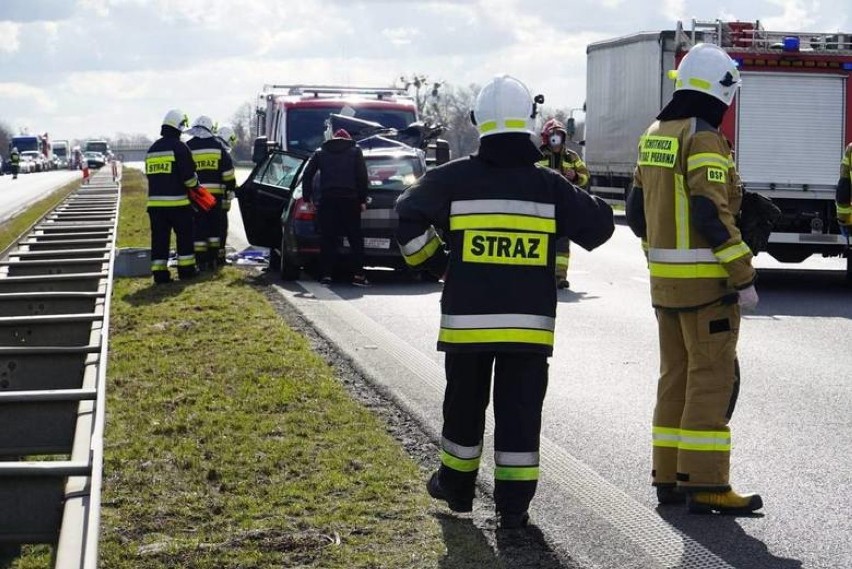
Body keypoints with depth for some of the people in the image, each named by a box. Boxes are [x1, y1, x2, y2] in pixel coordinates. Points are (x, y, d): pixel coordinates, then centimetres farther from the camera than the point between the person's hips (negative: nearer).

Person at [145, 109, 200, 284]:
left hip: (155, 202, 5)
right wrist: (195, 186, 7)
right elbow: (189, 175, -12)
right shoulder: (179, 147, -10)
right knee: (185, 236, 8)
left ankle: (159, 272, 2)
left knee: (159, 238, 5)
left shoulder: (152, 149, 14)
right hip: (177, 201, -5)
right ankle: (186, 269, 12)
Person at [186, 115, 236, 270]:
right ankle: (213, 259, 13)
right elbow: (228, 171, 3)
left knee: (199, 228, 2)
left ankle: (201, 261, 0)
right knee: (214, 227, 12)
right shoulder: (217, 146, 3)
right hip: (215, 193, 1)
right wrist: (231, 187, 12)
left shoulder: (188, 147, 1)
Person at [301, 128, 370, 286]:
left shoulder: (320, 152, 15)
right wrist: (363, 200, 4)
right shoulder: (355, 151, 11)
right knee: (355, 238, 3)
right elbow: (362, 177, 2)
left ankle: (326, 274, -2)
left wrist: (307, 197, 11)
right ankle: (358, 274, -4)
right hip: (349, 200, -1)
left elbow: (307, 175, 9)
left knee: (327, 239, 4)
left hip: (327, 200, 1)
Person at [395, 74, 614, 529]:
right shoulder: (548, 185, 0)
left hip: (467, 319, 0)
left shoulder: (454, 179, -4)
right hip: (529, 321, 0)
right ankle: (513, 505, 3)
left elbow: (409, 217, -10)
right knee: (520, 411, 4)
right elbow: (599, 226, 3)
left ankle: (456, 485, 32)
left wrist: (432, 261, 5)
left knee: (465, 404, 17)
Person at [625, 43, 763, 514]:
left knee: (676, 374, 13)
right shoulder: (704, 139, -15)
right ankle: (704, 485, -6)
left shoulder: (655, 135, 12)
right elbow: (712, 216, -22)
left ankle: (669, 478, 17)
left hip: (664, 280, 9)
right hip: (705, 280, -9)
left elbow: (636, 211, 16)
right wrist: (744, 278, -18)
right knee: (713, 378, -5)